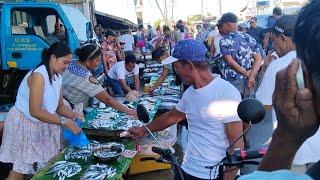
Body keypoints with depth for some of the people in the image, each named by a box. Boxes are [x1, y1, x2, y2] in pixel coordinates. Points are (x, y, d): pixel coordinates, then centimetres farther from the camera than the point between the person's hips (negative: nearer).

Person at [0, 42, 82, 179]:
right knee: (21, 168, 1)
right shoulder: (38, 75, -24)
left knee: (44, 166, 10)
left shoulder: (58, 77, 2)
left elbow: (59, 106, 6)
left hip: (42, 126, 8)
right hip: (24, 124, -8)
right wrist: (64, 122, -30)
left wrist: (72, 114, -14)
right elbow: (35, 111, -29)